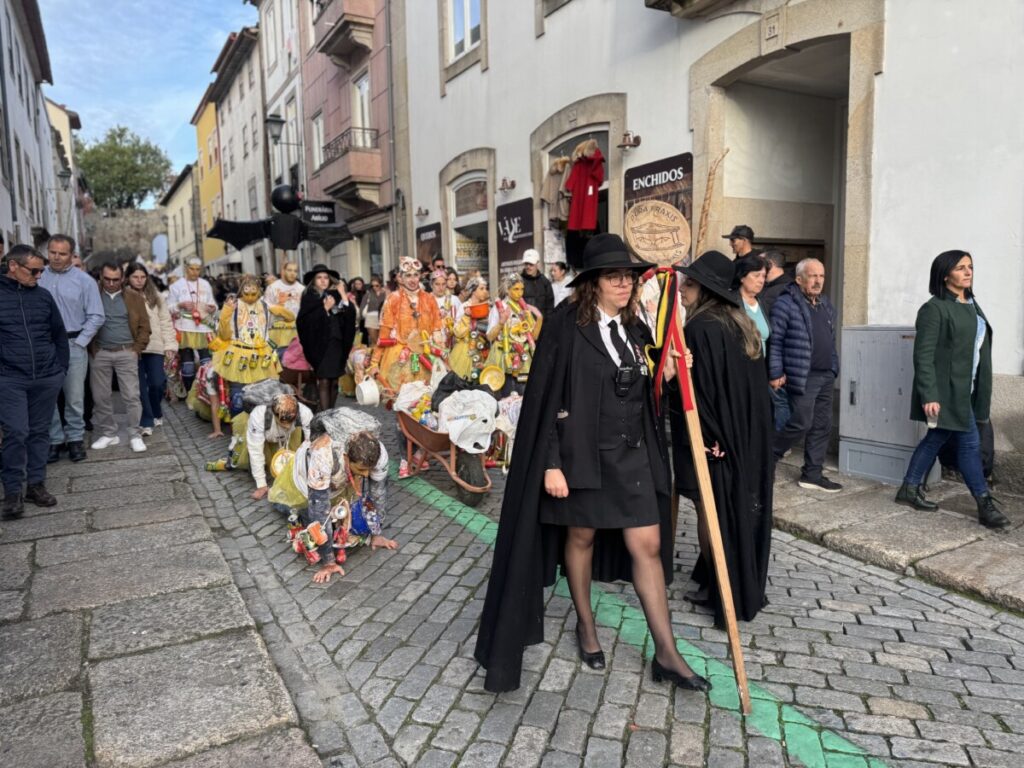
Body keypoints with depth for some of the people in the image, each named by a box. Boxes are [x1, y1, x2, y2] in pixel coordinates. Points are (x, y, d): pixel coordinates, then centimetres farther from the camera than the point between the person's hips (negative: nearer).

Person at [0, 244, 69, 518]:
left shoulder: (44, 295, 7)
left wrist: (62, 367, 9)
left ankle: (36, 484, 20)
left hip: (47, 378, 3)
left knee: (40, 432, 10)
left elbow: (59, 334, 15)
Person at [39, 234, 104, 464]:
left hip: (73, 345, -1)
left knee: (75, 397, 5)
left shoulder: (84, 281, 0)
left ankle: (75, 438, 17)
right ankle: (54, 439, 16)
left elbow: (96, 316, -1)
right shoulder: (38, 278, 3)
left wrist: (79, 342, -6)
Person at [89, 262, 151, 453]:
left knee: (131, 396, -2)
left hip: (126, 353, -1)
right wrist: (92, 349, 0)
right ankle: (108, 433, 18)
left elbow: (144, 326, 4)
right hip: (100, 354, 1)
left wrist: (137, 349, -3)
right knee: (101, 397, 6)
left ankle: (135, 435, 4)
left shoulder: (135, 298, 7)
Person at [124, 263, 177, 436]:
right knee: (140, 386, 2)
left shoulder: (155, 296, 7)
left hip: (154, 347, 2)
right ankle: (146, 422, 11)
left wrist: (170, 345, 0)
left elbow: (166, 321, 6)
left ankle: (156, 413, 26)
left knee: (157, 383, -1)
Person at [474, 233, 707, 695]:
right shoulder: (566, 327, -10)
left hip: (632, 454, 5)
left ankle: (666, 654, 14)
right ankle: (585, 626, 36)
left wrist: (664, 376, -1)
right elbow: (547, 397, -12)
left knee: (647, 546, 4)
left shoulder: (634, 329, 8)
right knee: (581, 537, 13)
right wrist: (551, 463, -16)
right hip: (582, 453, -4)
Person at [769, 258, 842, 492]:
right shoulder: (786, 304, -10)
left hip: (826, 377, 8)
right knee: (801, 423, -7)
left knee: (822, 426, 9)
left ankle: (812, 474, 18)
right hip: (801, 377, -8)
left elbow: (831, 341, 22)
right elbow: (774, 341, -12)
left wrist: (834, 367, 16)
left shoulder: (826, 305, 16)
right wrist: (775, 374, -15)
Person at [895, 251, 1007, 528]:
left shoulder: (971, 305, 13)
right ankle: (985, 505, 5)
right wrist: (929, 396, -22)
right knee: (969, 442, -4)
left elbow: (978, 347, 16)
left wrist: (981, 390, 14)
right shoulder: (934, 309, -13)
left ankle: (909, 490, 24)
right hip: (947, 390, -9)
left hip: (965, 389, 9)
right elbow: (923, 356, -17)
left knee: (936, 438, 13)